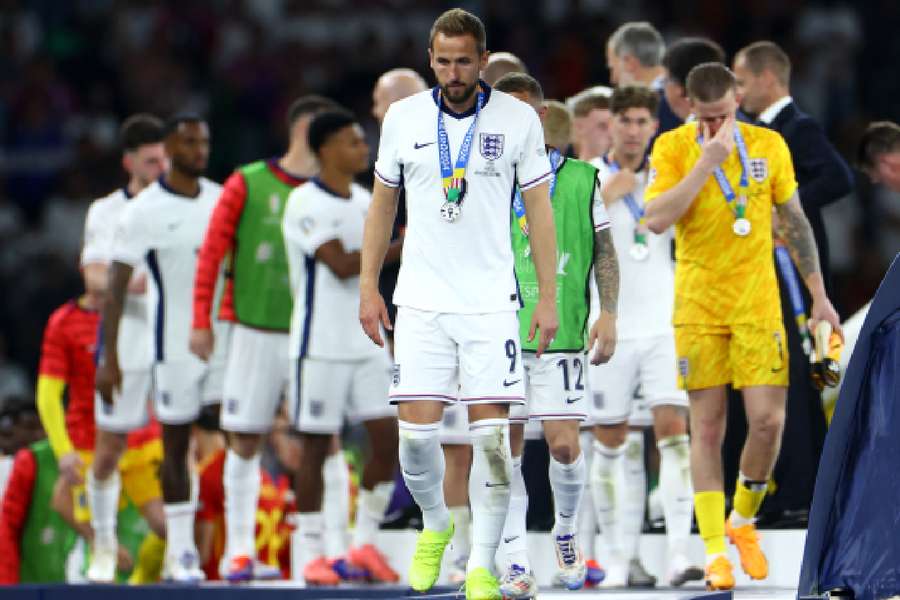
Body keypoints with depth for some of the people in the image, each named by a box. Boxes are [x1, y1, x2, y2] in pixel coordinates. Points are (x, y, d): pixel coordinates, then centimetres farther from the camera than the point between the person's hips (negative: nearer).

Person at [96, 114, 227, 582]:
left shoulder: (223, 201, 7)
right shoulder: (143, 211, -7)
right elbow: (115, 287, -8)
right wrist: (109, 357, -13)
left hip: (225, 338, 4)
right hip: (174, 345, -4)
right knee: (176, 444, 3)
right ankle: (181, 551, 10)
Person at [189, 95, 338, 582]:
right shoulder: (247, 184, 0)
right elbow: (212, 252, 0)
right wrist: (201, 321, -6)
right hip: (255, 331, -2)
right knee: (244, 441, 1)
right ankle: (238, 550, 8)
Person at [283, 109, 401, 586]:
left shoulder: (364, 200, 13)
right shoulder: (305, 203, -12)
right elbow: (341, 264, -20)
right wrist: (399, 249, -21)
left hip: (366, 341, 7)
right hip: (320, 345, -7)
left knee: (388, 436, 0)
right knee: (316, 447, -2)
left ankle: (364, 542, 11)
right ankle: (312, 555, 5)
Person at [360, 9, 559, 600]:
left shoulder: (518, 119, 0)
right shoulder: (403, 119, 4)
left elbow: (539, 209, 4)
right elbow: (383, 203, 14)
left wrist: (549, 298, 1)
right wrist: (368, 285, 9)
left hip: (491, 302, -1)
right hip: (421, 301, 1)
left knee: (491, 433, -7)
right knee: (416, 431, -5)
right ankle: (436, 524, 24)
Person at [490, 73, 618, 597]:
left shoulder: (580, 179, 4)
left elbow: (605, 252, 9)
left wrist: (608, 313, 1)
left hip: (561, 335, -1)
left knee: (564, 445, -5)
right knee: (506, 448, -2)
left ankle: (567, 533, 23)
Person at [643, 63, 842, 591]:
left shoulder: (769, 146, 3)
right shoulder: (673, 148, -3)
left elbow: (795, 223, 11)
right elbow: (657, 220, -17)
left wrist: (820, 297, 10)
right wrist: (707, 161, -19)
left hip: (757, 304, 1)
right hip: (698, 305, -1)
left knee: (768, 420, -7)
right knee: (707, 426, -1)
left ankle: (743, 521, 18)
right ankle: (715, 551, 3)